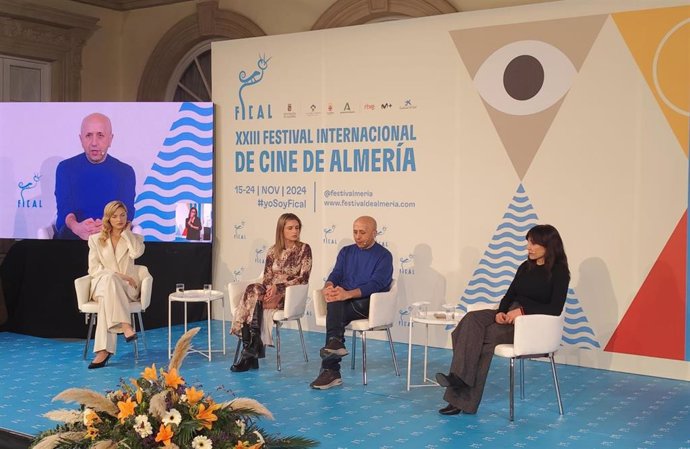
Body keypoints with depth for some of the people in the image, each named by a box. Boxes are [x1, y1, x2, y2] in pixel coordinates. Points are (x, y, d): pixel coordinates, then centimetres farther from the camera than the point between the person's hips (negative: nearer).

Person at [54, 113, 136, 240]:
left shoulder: (125, 172, 7)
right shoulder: (65, 168, 7)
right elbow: (64, 208, -5)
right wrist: (76, 227, -31)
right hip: (71, 233, 0)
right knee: (66, 234, -35)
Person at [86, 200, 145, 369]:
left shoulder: (134, 238, 13)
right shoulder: (96, 239, 12)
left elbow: (137, 253, -13)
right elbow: (94, 269, 1)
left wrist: (127, 231, -1)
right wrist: (117, 275, -14)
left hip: (126, 289, 0)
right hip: (101, 285, 0)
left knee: (108, 298, -37)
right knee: (109, 278, -39)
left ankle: (104, 350, -46)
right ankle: (124, 325, -49)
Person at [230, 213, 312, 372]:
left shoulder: (304, 249, 2)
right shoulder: (273, 251, 14)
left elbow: (303, 278, -6)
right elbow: (267, 278, 10)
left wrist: (278, 287, -17)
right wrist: (270, 289, -14)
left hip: (290, 295, -4)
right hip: (271, 292, 4)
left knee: (252, 291, -31)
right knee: (254, 291, -32)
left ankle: (249, 352, -25)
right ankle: (250, 354, -29)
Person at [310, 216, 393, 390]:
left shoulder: (383, 255, 1)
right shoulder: (346, 252, 20)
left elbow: (376, 284, -14)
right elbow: (336, 275, 9)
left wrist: (348, 294, -28)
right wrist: (329, 286, -17)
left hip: (369, 303, -4)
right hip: (345, 301, 4)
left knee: (335, 306, -32)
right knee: (334, 303, -32)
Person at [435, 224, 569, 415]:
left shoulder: (559, 271, -5)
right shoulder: (526, 267, 16)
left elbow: (555, 308, -13)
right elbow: (510, 295, 14)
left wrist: (522, 311, -21)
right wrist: (501, 312, -7)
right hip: (510, 315, 7)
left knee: (486, 335, -29)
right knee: (472, 319, -23)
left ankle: (464, 400, -27)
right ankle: (458, 377, -33)